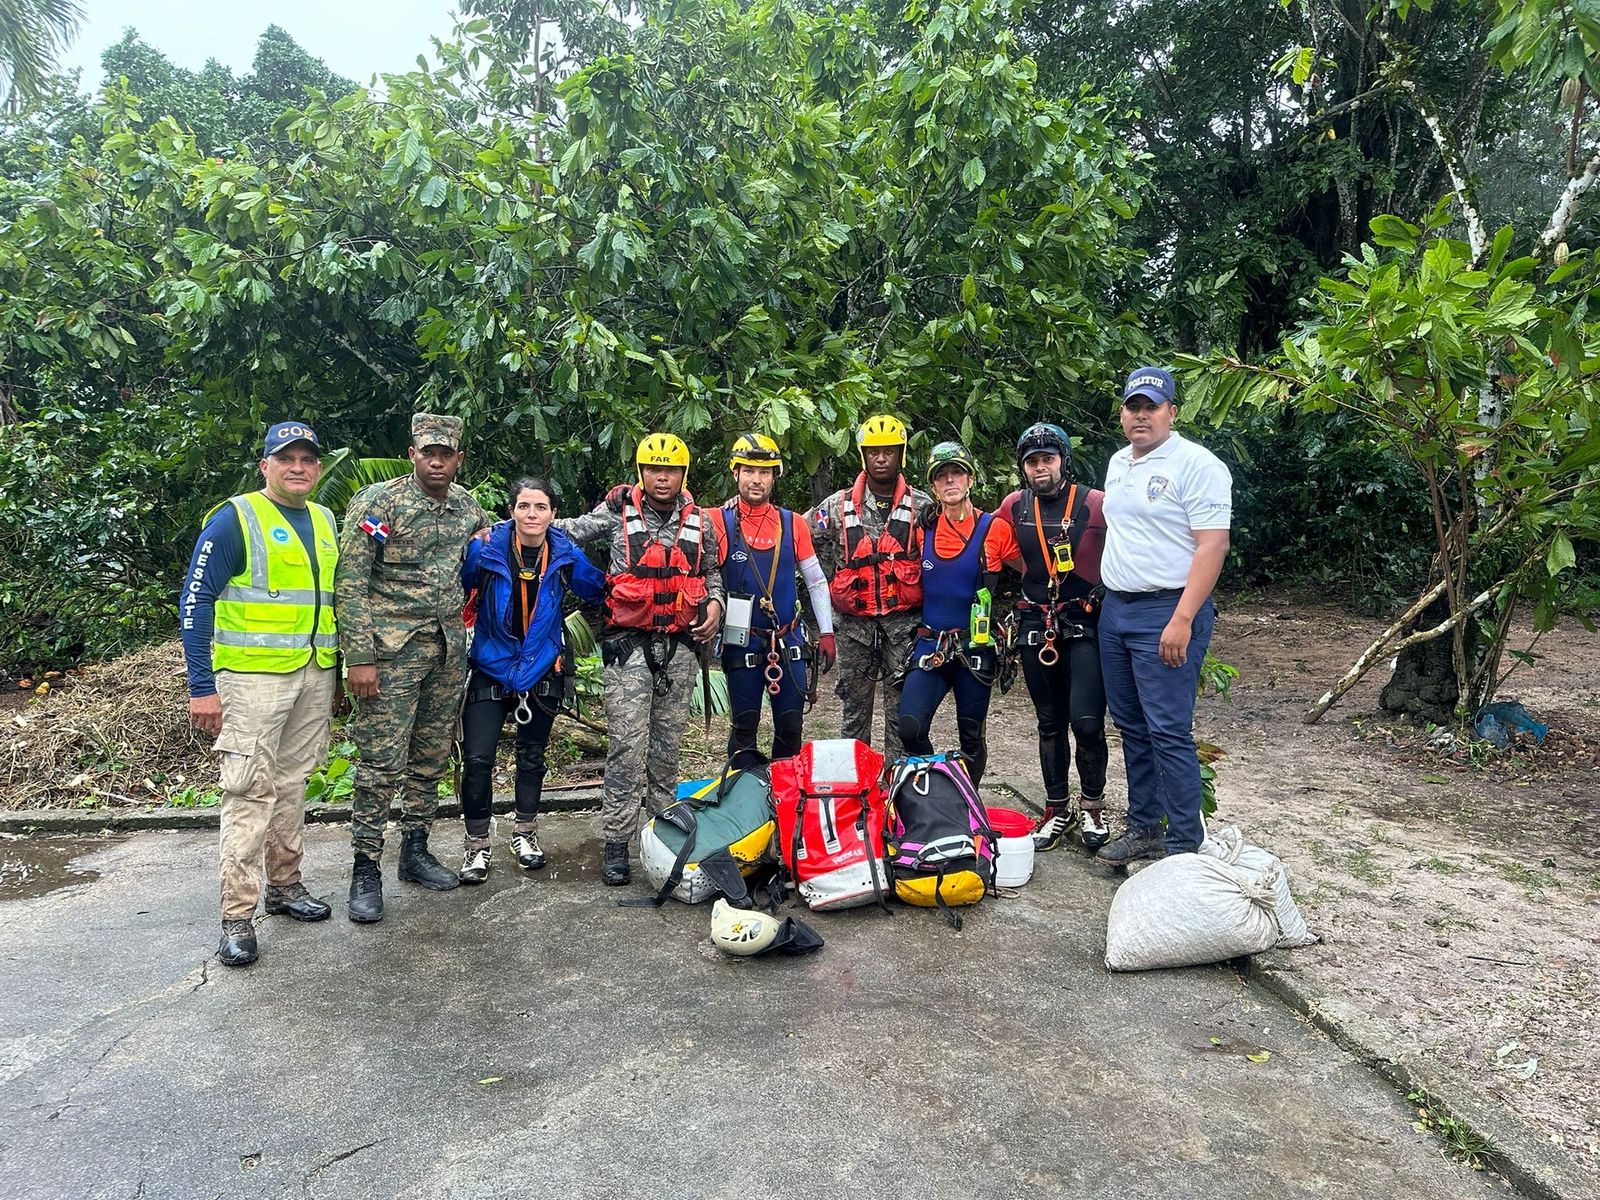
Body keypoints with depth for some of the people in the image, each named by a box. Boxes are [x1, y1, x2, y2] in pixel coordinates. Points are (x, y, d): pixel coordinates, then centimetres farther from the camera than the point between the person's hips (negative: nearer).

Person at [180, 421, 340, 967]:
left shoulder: (325, 522, 12)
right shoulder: (236, 518, -7)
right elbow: (196, 599, -10)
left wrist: (341, 671, 16)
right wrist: (201, 687, -14)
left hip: (315, 675, 6)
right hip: (253, 676, -6)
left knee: (292, 783, 15)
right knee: (251, 789, -5)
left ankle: (285, 884, 27)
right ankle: (237, 915, 2)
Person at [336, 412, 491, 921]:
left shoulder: (468, 506, 8)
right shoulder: (377, 501, -8)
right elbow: (351, 581, -11)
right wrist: (359, 656, -17)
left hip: (449, 650, 6)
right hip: (392, 649, -6)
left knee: (432, 757, 13)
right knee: (381, 760, -4)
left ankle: (416, 850, 26)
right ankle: (365, 870, 6)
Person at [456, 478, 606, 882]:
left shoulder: (565, 555, -5)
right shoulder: (485, 549, -12)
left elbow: (601, 591, 5)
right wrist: (468, 549, -22)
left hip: (541, 671, 2)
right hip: (491, 667, -2)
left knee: (532, 756, 17)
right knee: (477, 759, -7)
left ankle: (525, 833, 36)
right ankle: (476, 844, 13)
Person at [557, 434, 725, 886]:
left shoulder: (699, 522, 8)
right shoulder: (618, 510, 0)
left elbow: (711, 570, 22)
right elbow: (570, 530, 9)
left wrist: (715, 603, 2)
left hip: (679, 644, 3)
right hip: (629, 643, -3)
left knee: (667, 742, 11)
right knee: (627, 744, -6)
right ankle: (617, 843, 2)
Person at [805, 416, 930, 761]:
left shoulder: (922, 507, 2)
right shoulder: (838, 506, 4)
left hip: (904, 621, -1)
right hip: (854, 622, 1)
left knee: (902, 708, 2)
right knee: (854, 706, 9)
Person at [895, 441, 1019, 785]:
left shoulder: (994, 529, -4)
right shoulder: (923, 531, 5)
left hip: (975, 648, -2)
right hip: (930, 645, 2)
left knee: (971, 739, 7)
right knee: (910, 727, -14)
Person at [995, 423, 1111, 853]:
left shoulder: (1095, 503, -8)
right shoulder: (1014, 507, 4)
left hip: (1085, 624, -3)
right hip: (1036, 626, 4)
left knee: (1086, 721, -11)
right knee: (1050, 723, 12)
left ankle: (1091, 804, 12)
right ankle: (1057, 809, 25)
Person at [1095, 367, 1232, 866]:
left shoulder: (1195, 464, -10)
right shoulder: (1118, 463, 16)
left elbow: (1213, 545, -17)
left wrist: (1182, 620, -23)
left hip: (1166, 612, -8)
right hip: (1115, 609, 8)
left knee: (1169, 732, -8)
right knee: (1132, 727, 13)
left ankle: (1184, 847, 3)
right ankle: (1143, 829, 24)